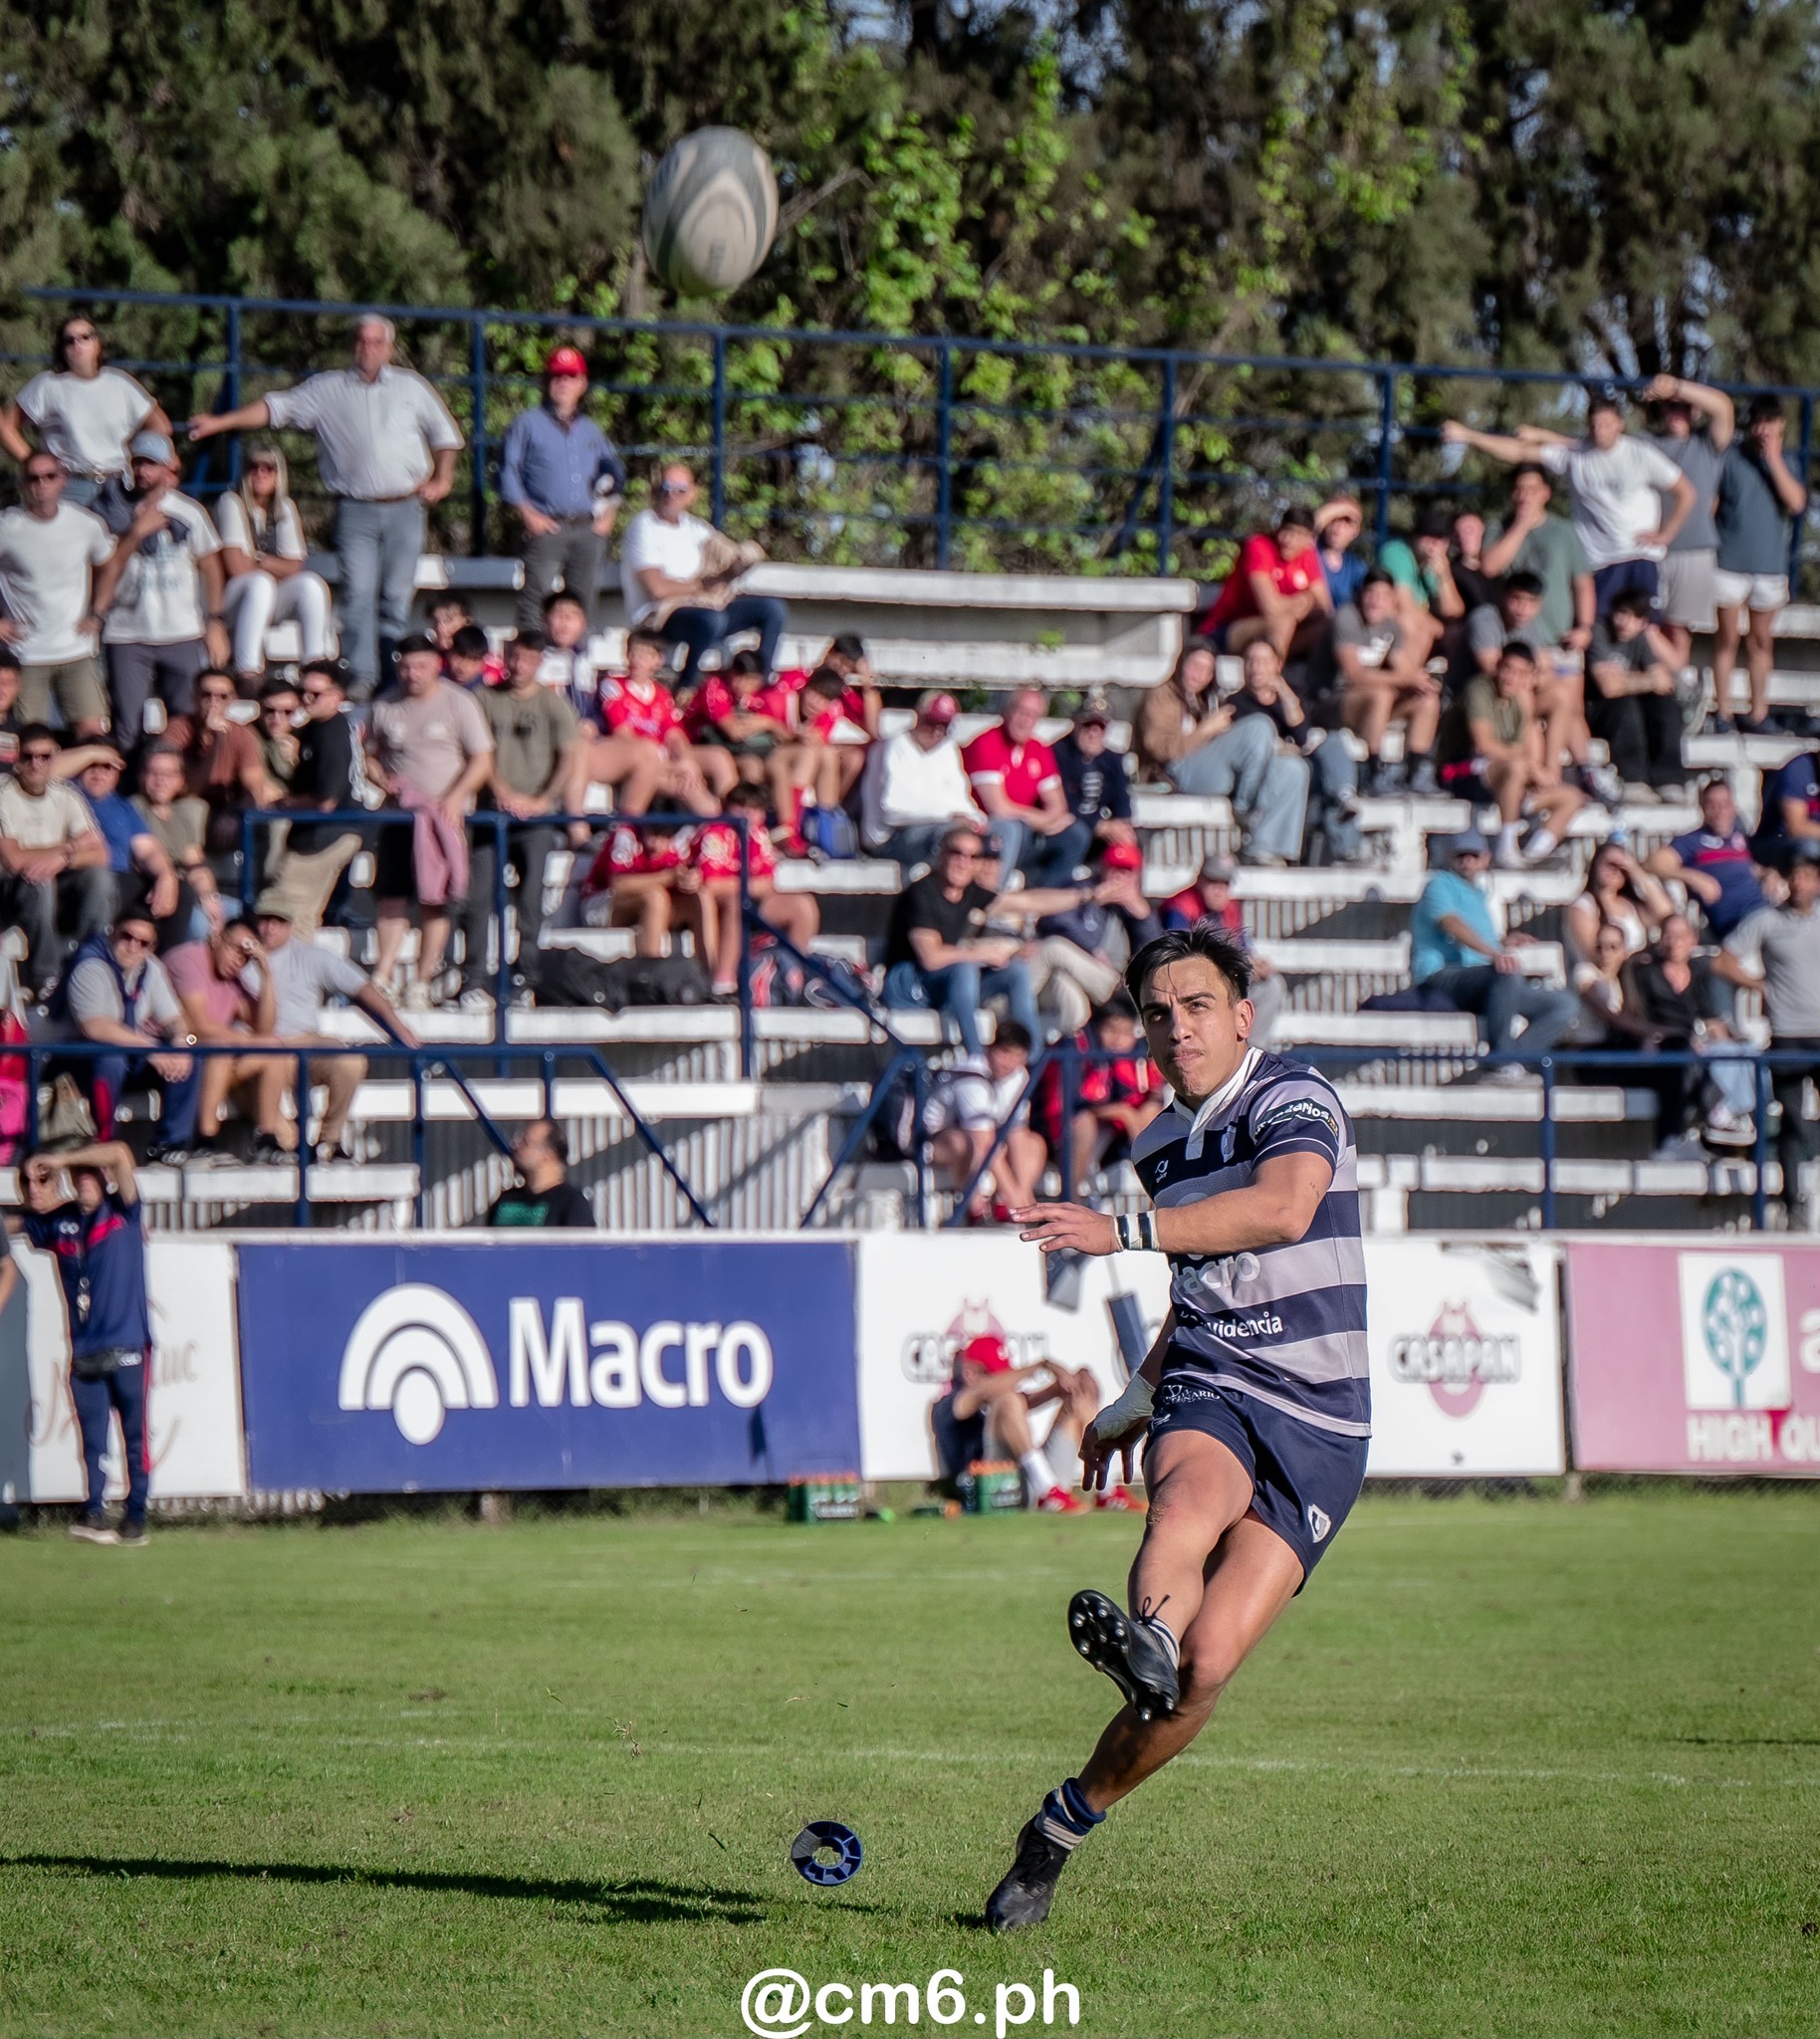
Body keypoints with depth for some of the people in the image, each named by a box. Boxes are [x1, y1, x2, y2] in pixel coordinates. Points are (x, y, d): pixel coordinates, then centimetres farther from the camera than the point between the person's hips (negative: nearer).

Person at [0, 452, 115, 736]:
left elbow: (105, 566, 18)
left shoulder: (87, 524, 0)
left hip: (77, 651, 2)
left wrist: (95, 615, 8)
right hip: (26, 656, -2)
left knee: (92, 733, -4)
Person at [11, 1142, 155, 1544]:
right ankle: (92, 1514, 1)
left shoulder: (124, 1212, 1)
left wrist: (59, 1160, -9)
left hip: (128, 1349, -3)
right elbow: (9, 1224, 20)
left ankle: (136, 1515, 6)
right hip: (84, 1355, 3)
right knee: (92, 1439, 2)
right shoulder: (57, 1224, 11)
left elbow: (120, 1154, -13)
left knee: (134, 1436, 1)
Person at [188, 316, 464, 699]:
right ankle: (361, 677, -10)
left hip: (405, 508, 1)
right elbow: (276, 408, 2)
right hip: (356, 510, -1)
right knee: (358, 593, -11)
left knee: (397, 596, 1)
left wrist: (441, 480, 9)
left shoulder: (411, 387, 12)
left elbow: (444, 434, 20)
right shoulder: (328, 390, 8)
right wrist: (220, 422, -7)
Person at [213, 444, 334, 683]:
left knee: (310, 583, -23)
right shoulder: (231, 502, -5)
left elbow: (293, 567, 4)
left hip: (273, 602, 5)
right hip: (233, 599, -5)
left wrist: (259, 561, -10)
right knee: (260, 583, -37)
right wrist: (274, 567, -2)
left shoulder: (285, 508, 11)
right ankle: (247, 675, -50)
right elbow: (236, 567, -13)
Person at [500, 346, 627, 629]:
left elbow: (614, 472, 27)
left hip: (589, 530, 4)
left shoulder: (592, 431, 22)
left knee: (582, 605, 3)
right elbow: (508, 469, 2)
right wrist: (527, 513, -8)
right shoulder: (528, 424, 8)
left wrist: (609, 513, 12)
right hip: (546, 527, -4)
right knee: (536, 599, -14)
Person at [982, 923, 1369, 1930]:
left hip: (1318, 1423, -4)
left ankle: (1064, 1825, 2)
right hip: (1209, 1393, 4)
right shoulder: (1158, 1147, 17)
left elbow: (1282, 1209, -30)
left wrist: (1125, 1233, -35)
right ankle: (1144, 1639, -69)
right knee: (1191, 1492, -36)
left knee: (1207, 1660, -16)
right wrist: (1134, 1402, 35)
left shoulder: (1295, 1101, -7)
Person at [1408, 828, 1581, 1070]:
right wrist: (1495, 953, -30)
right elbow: (1451, 924, -15)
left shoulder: (1479, 895, 32)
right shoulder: (1442, 884, 6)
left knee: (1566, 1004, -6)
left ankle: (1510, 1057, -25)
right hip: (1442, 976, -8)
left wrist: (1503, 942, 22)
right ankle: (1500, 1060, -34)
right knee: (1509, 971, -38)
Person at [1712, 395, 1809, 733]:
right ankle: (1722, 712, 8)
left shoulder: (1784, 462, 4)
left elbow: (1796, 502, -12)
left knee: (1761, 640, 11)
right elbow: (1710, 504, 1)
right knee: (1728, 638, 2)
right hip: (1731, 563, -3)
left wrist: (1774, 460, -16)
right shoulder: (1730, 457, -4)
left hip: (1771, 564, 3)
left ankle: (1758, 712, 19)